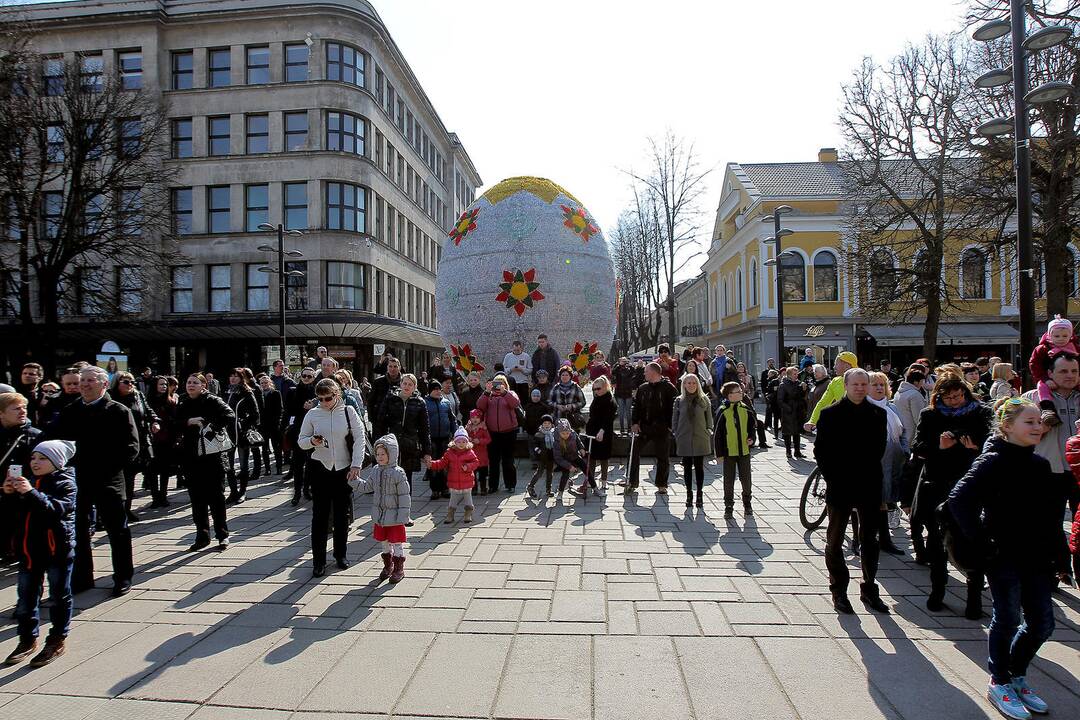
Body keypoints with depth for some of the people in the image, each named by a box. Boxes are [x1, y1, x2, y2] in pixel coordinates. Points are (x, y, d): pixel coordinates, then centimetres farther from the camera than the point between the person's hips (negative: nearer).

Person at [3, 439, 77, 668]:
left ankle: (57, 641, 19)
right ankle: (28, 639, 30)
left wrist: (31, 492, -34)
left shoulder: (64, 482, -11)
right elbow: (15, 512, 11)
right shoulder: (26, 479, 7)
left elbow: (57, 509, -26)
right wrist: (10, 494, -8)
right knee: (25, 597, 14)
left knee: (59, 596, 7)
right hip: (29, 547, 6)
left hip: (57, 548, -6)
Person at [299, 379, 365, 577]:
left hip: (344, 469, 0)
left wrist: (356, 465, -13)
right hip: (320, 469, 0)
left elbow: (360, 439, -5)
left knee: (342, 514, 10)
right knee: (320, 514, 2)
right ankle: (318, 560, 12)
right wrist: (312, 441, -17)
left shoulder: (348, 412, -3)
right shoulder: (312, 414, 0)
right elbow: (301, 441, 6)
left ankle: (341, 555, 26)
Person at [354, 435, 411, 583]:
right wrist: (355, 480, -2)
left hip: (394, 517, -6)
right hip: (379, 515, 6)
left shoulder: (398, 473, -17)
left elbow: (404, 496, -16)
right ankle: (388, 566, 35)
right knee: (384, 541, 18)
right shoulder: (375, 471, 2)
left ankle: (399, 569, 18)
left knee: (397, 543, 4)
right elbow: (367, 487, 13)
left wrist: (403, 516, -17)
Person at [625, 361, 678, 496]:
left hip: (662, 429, -4)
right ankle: (631, 483, 6)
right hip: (644, 428, 4)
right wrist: (635, 422, -2)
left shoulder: (668, 388, -5)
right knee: (634, 453, -1)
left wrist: (671, 425, -12)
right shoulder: (642, 388, 10)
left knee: (662, 457, 6)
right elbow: (636, 406, 10)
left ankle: (662, 486, 19)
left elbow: (675, 408, -7)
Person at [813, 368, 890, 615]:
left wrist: (872, 477, 3)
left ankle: (869, 589, 26)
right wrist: (832, 479, -7)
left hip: (869, 487, 3)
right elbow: (821, 451, -4)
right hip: (840, 487, -3)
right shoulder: (830, 414, -5)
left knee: (870, 541, 12)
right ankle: (839, 591, 18)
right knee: (835, 541, 5)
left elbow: (880, 447, 9)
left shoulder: (878, 414, 4)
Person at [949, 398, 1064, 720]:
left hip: (1036, 559, 7)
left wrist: (1052, 549, 7)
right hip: (1004, 557, -7)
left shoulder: (1040, 464, 7)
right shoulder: (994, 462, -15)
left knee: (1042, 623, 13)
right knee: (1007, 621, 5)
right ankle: (999, 684, 23)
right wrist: (983, 545, -20)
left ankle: (1017, 676, 34)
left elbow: (1053, 510, 18)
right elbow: (959, 500, -25)